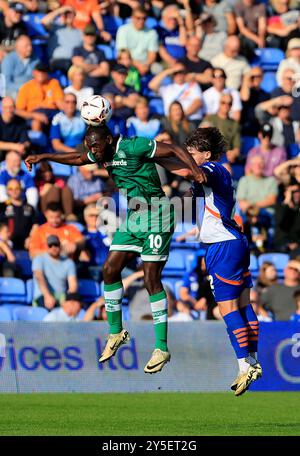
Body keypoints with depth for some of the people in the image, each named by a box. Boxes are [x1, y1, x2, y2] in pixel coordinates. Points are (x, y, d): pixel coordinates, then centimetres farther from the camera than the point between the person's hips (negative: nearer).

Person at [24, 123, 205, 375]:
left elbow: (175, 150, -19)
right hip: (132, 217, 9)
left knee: (151, 279, -10)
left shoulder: (133, 146, -18)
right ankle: (116, 332, 22)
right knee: (110, 269, 6)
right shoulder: (104, 154, 7)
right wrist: (43, 157, 25)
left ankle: (162, 349, -7)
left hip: (155, 217, -9)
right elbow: (78, 158, 27)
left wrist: (194, 168, -36)